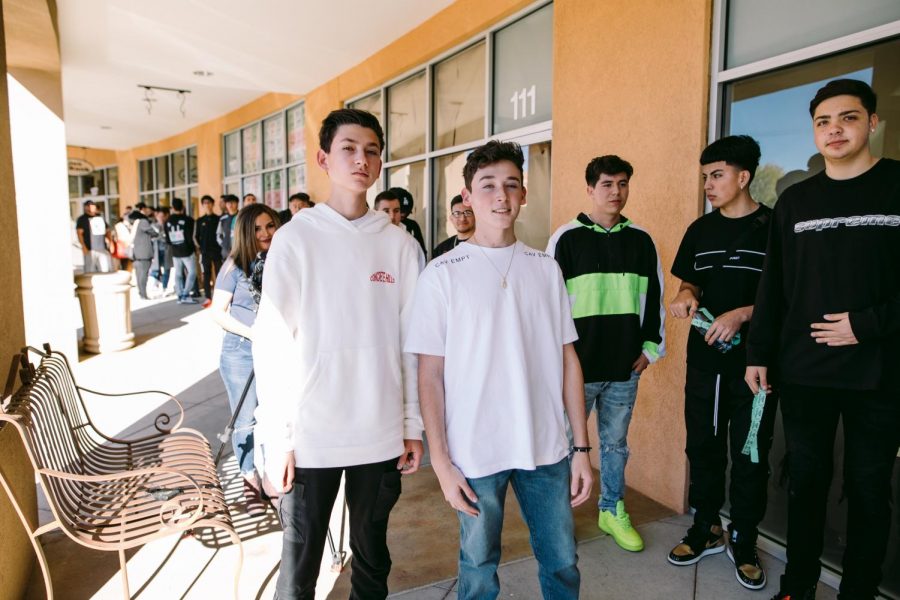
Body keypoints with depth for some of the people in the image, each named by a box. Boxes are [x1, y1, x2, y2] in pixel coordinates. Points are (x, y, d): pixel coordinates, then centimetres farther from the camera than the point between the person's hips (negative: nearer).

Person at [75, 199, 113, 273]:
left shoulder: (101, 218, 19)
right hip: (90, 249, -5)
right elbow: (79, 233, -6)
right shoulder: (82, 219, 2)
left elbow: (107, 231, 23)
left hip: (103, 248, 5)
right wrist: (83, 246, -17)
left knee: (106, 269, 3)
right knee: (91, 271, -7)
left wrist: (110, 242, 8)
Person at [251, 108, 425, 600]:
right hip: (310, 435, -2)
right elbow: (271, 343, -5)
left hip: (382, 434, 2)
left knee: (372, 553, 18)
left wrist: (414, 425, 4)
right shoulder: (295, 237, -4)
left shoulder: (400, 245, 1)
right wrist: (275, 440, -7)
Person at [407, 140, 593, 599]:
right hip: (475, 454, -2)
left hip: (546, 449, 3)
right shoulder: (441, 274, -6)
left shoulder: (545, 269, 3)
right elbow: (430, 376, -5)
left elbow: (567, 360, 5)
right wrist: (441, 461, -8)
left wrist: (581, 447, 3)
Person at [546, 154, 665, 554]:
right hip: (577, 365, -3)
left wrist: (651, 346, 8)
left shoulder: (641, 240, 8)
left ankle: (613, 511, 33)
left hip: (625, 367, 4)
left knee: (615, 442, 16)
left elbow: (654, 298, 14)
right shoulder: (567, 238, -4)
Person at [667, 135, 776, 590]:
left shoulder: (772, 227, -7)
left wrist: (742, 314, -21)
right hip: (704, 359, 5)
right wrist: (687, 295, -6)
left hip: (753, 360, -4)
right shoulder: (701, 229, 8)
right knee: (703, 446, 13)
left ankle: (743, 543, 25)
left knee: (749, 454, 7)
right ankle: (706, 530, 30)